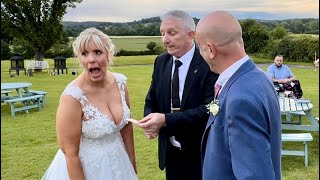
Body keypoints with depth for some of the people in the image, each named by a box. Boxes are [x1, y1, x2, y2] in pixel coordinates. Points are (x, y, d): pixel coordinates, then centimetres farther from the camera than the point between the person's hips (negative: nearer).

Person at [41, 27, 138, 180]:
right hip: (83, 168, -5)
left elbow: (126, 126, 4)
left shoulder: (120, 82, -9)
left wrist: (132, 165, 9)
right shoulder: (72, 97, -25)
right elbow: (70, 154, -19)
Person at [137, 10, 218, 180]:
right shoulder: (161, 62, 2)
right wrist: (151, 119, -13)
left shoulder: (209, 63, -17)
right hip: (170, 152, 5)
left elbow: (209, 109, -24)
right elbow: (151, 100, 8)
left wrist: (166, 119, -30)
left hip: (201, 154, -5)